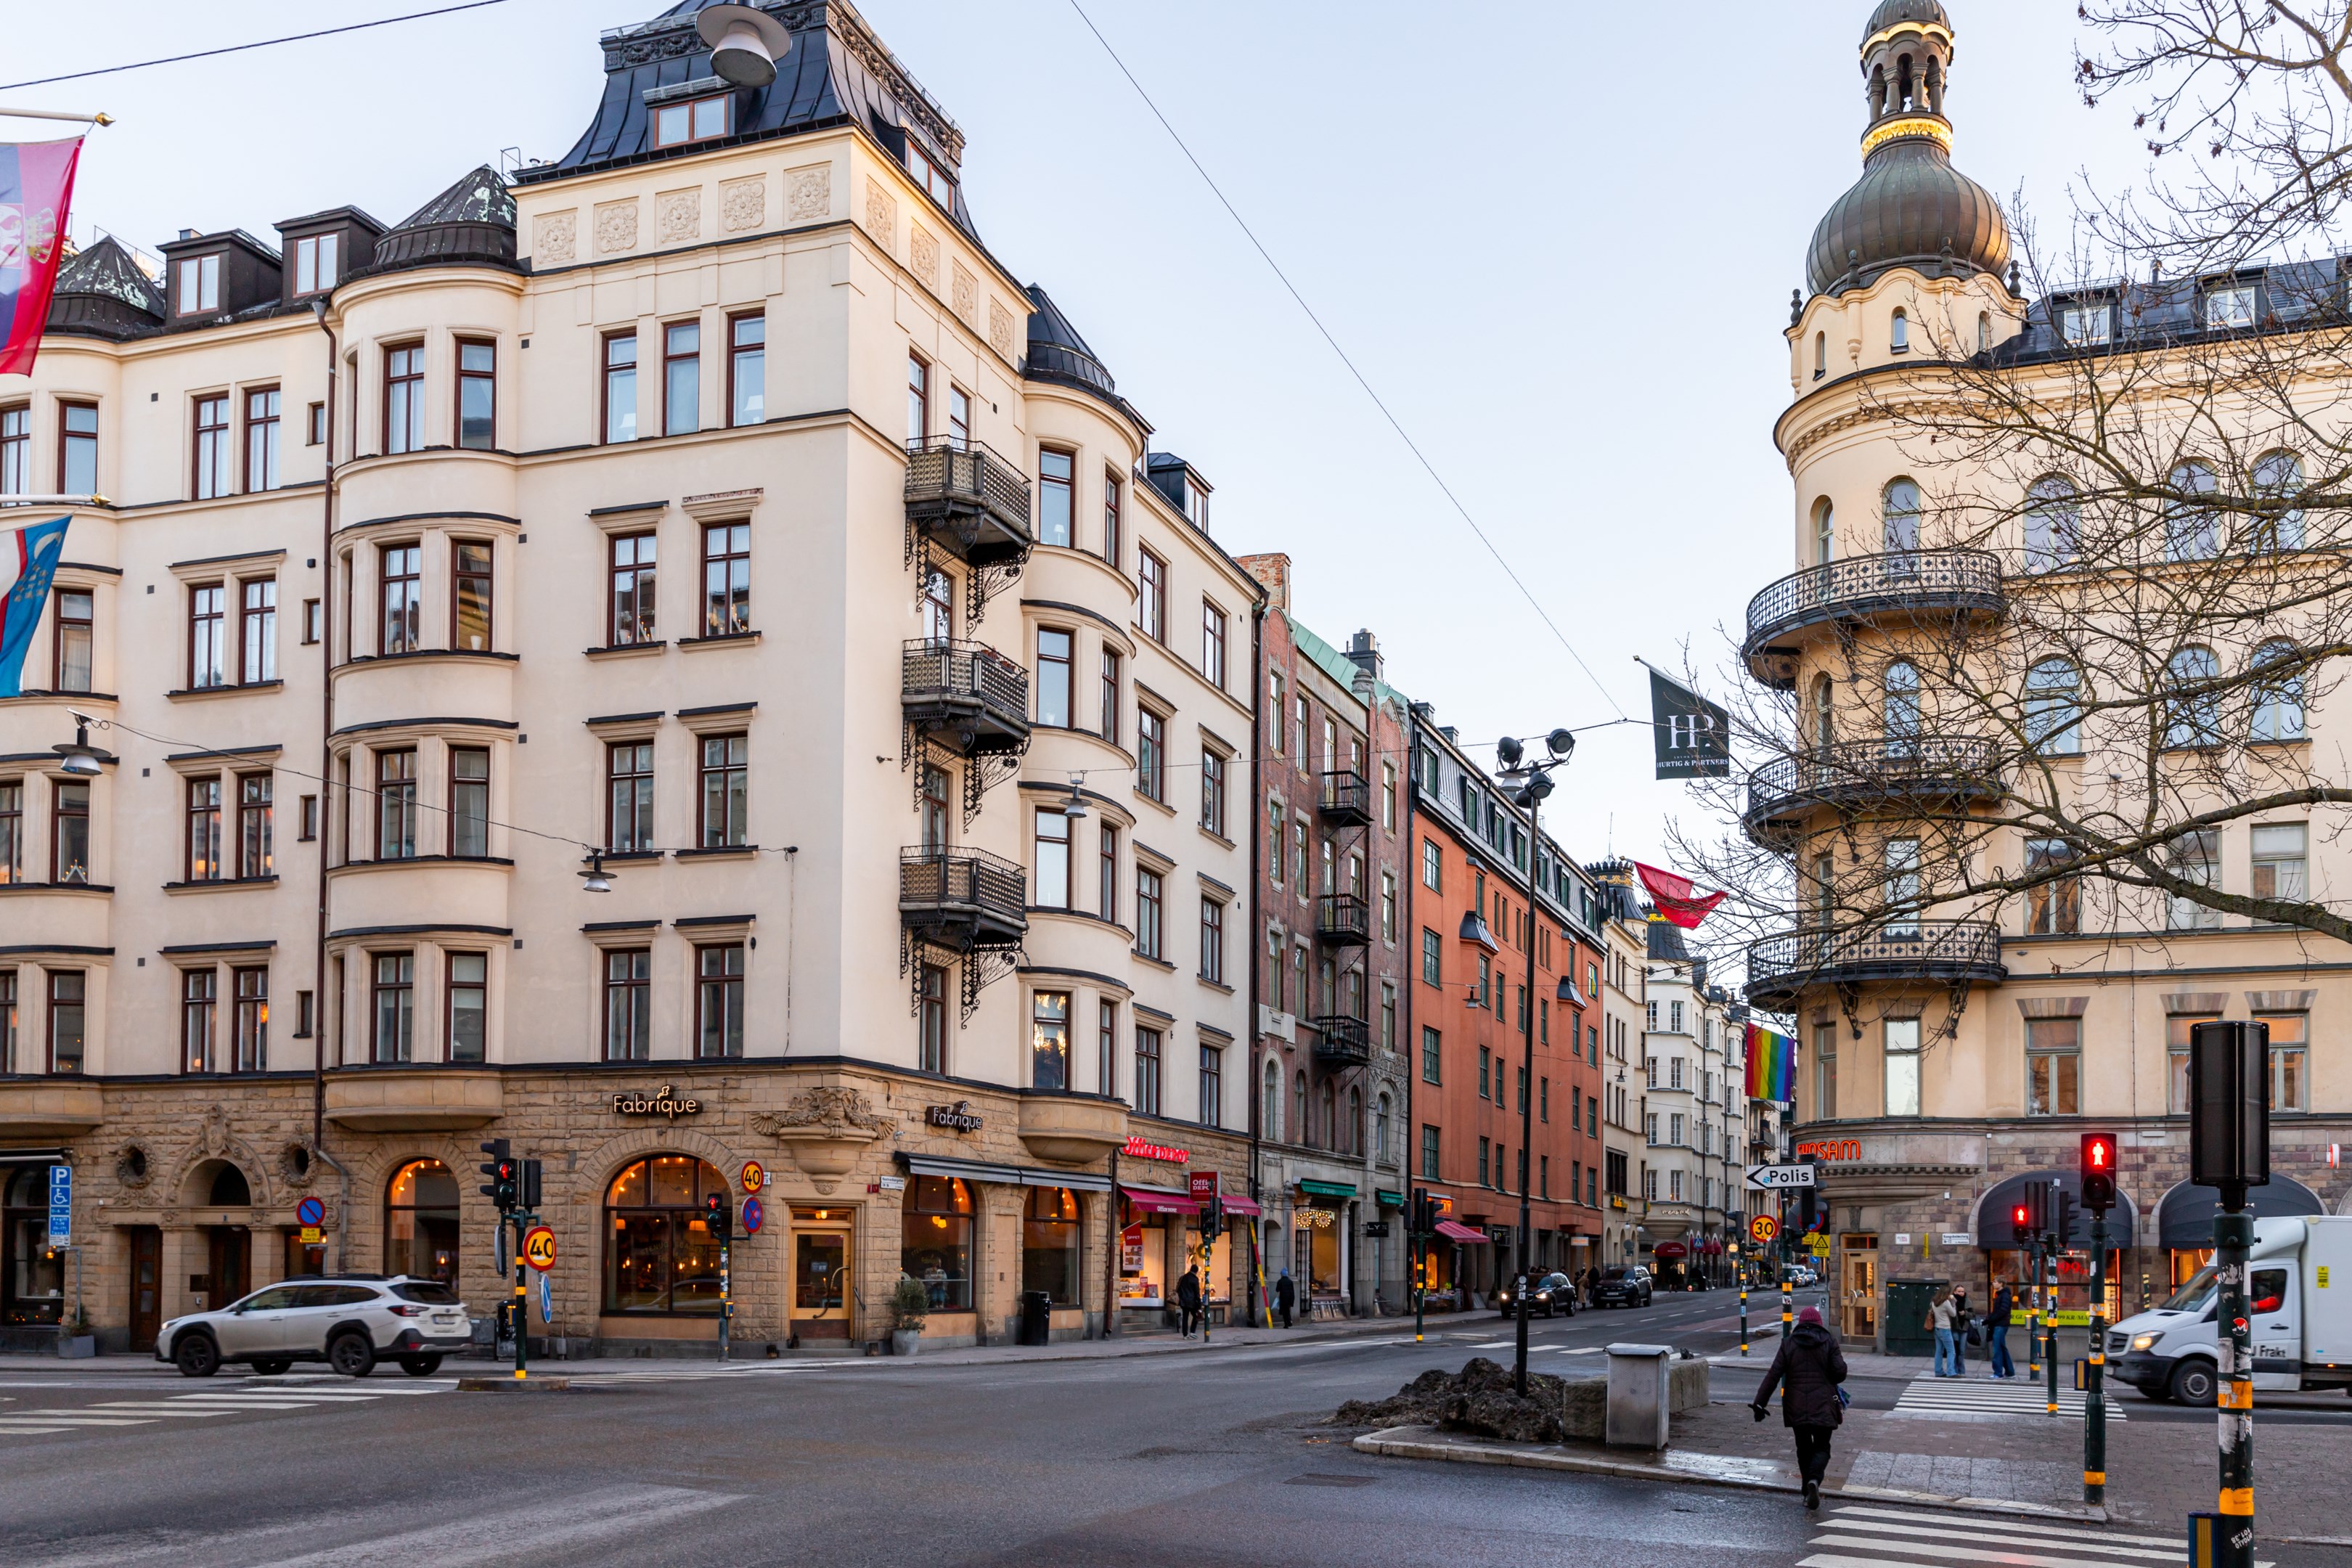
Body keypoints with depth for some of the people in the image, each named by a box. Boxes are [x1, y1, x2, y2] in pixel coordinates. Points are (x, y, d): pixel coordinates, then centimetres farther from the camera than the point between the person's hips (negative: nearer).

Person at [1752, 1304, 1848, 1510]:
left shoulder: (1789, 1344, 2)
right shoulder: (1829, 1341, -1)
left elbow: (1773, 1375, -3)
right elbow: (1840, 1373, -7)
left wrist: (1760, 1403, -4)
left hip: (1796, 1407, 1)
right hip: (1823, 1406, -1)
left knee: (1804, 1448, 15)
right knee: (1822, 1448, 5)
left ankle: (1809, 1492, 14)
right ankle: (1814, 1479, -23)